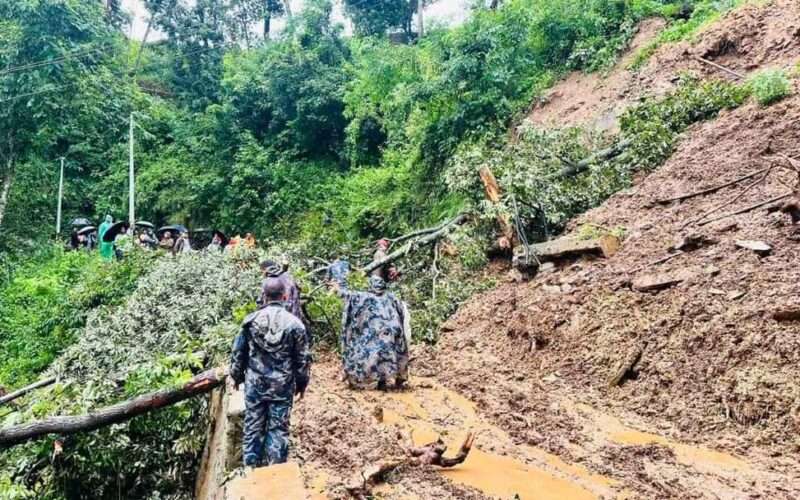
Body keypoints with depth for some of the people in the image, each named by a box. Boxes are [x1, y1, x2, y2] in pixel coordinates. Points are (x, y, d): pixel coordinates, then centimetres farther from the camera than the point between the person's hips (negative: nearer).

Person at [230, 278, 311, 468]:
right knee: (279, 428, 7)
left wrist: (237, 376, 18)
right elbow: (303, 358, -2)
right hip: (282, 385, -1)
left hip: (254, 383, 2)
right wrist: (302, 383, 11)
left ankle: (252, 468, 22)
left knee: (253, 426, 12)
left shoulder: (251, 320, -4)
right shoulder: (294, 323, -8)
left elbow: (238, 352, 3)